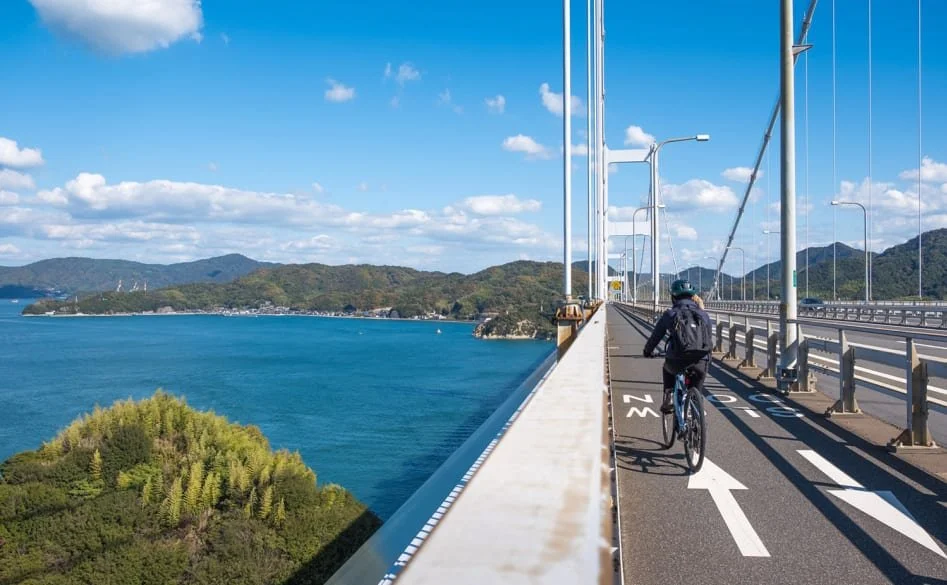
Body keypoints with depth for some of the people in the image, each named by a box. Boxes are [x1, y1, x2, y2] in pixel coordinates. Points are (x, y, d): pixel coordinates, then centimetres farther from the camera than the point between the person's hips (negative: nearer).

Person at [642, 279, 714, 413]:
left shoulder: (670, 314, 8)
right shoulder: (703, 314, 14)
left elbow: (655, 336, 16)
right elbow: (710, 339, 21)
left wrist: (647, 351, 35)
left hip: (678, 363, -1)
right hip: (700, 364, 1)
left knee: (667, 369, 34)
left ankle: (668, 400, 21)